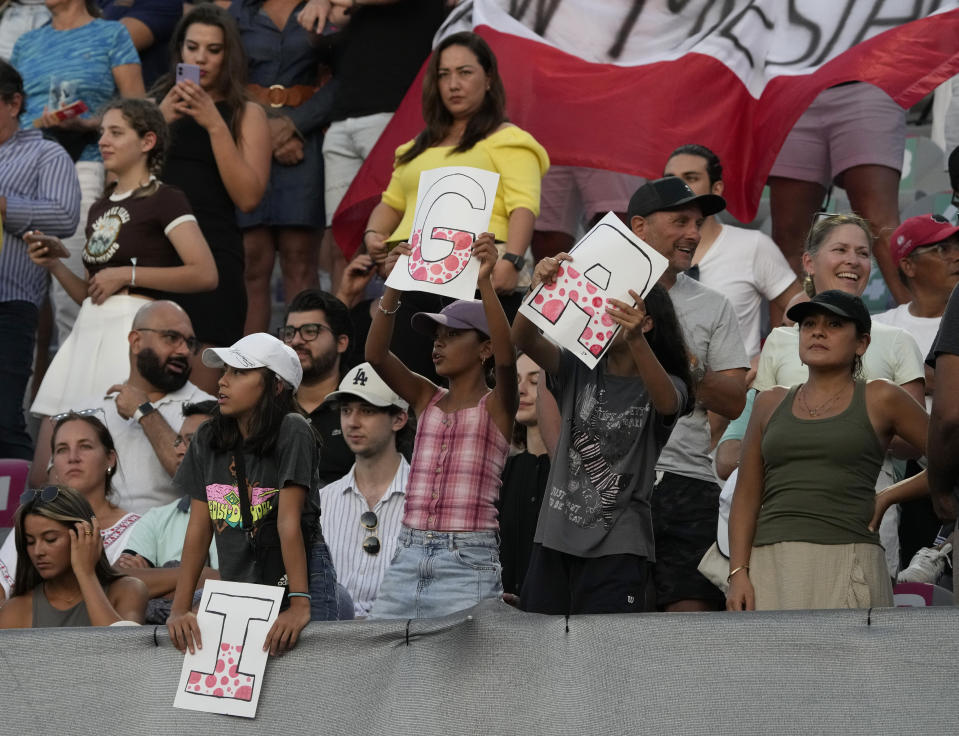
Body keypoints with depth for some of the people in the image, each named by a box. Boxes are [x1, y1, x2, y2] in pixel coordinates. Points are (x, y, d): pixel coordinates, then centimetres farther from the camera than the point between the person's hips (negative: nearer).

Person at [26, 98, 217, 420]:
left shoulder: (165, 200, -2)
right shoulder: (99, 208, 21)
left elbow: (206, 274, -15)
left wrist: (127, 275, -12)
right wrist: (55, 264, 7)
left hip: (133, 325, -7)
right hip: (89, 329, 7)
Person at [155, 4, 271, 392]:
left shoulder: (245, 113, 9)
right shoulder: (156, 104, 17)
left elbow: (248, 197, -5)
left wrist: (215, 125, -10)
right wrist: (159, 122, -7)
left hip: (212, 255, -2)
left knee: (200, 401, -10)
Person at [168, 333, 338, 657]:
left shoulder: (291, 432, -11)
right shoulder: (207, 441, 6)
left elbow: (289, 522, -19)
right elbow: (199, 529, 4)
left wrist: (300, 605, -24)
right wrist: (180, 609, -3)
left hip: (297, 578, -5)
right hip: (236, 588, 5)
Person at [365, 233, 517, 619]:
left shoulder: (496, 406, 2)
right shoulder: (426, 399, 15)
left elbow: (506, 356, -18)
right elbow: (375, 355, 2)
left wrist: (485, 282, -28)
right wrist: (393, 288, -11)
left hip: (468, 561, -5)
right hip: (409, 558, 5)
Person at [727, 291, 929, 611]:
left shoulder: (878, 400, 8)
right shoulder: (771, 404, 17)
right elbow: (746, 497, 14)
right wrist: (738, 572, 3)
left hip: (846, 564, -3)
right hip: (770, 565, 3)